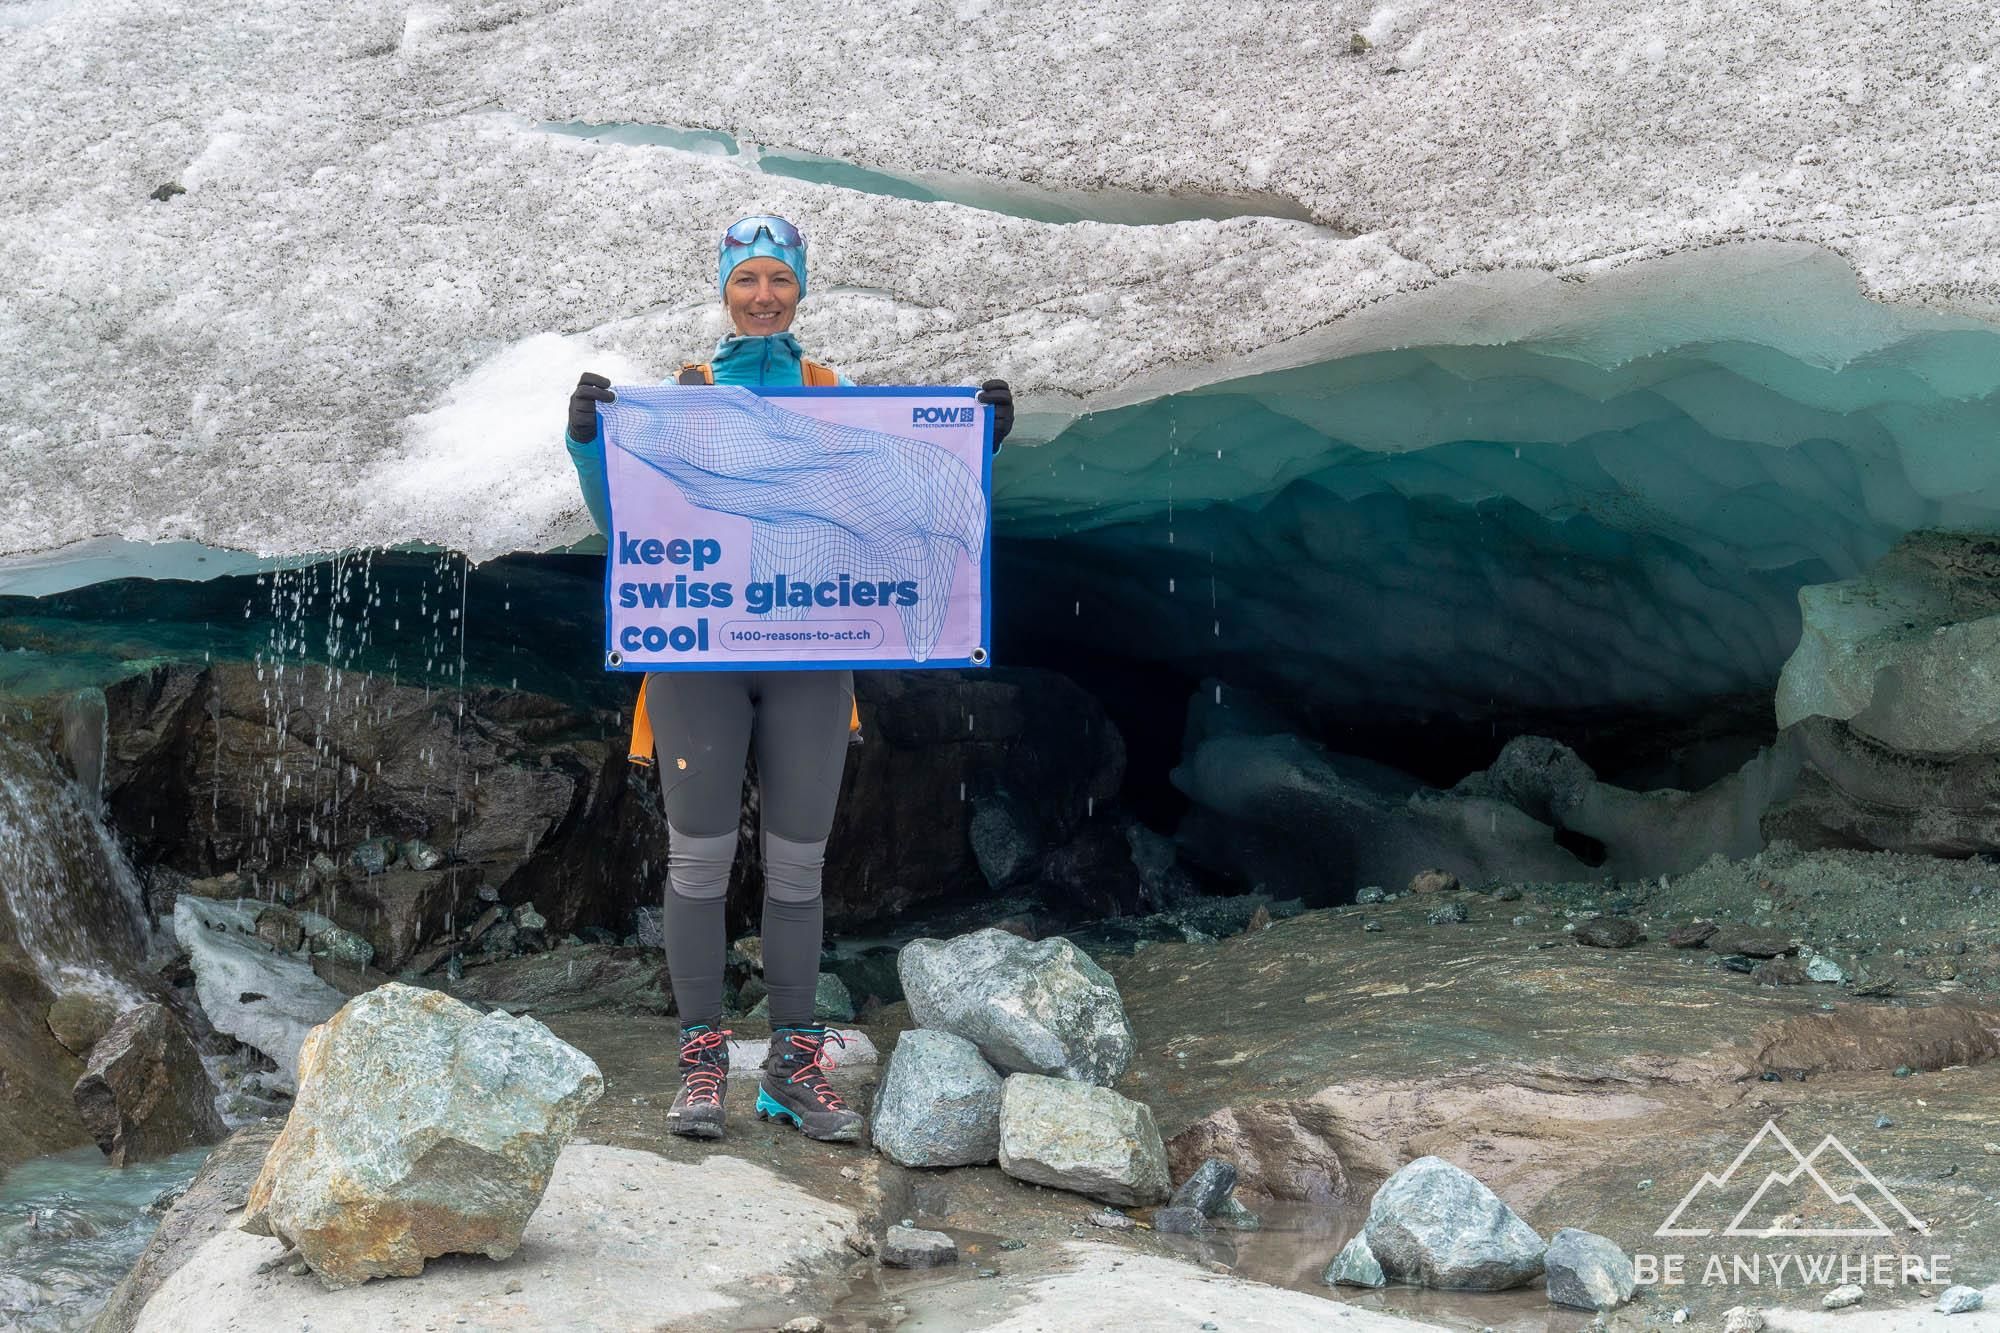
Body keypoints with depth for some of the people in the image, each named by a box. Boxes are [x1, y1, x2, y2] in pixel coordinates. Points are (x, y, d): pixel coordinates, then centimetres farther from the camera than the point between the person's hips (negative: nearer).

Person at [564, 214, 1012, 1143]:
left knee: (797, 863, 5)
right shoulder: (684, 396, 7)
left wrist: (976, 442, -2)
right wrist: (587, 439, -11)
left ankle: (794, 1066, 12)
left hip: (809, 656, 1)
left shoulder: (839, 399, 10)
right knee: (701, 857, -1)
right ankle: (702, 1059, 8)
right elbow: (621, 524, 4)